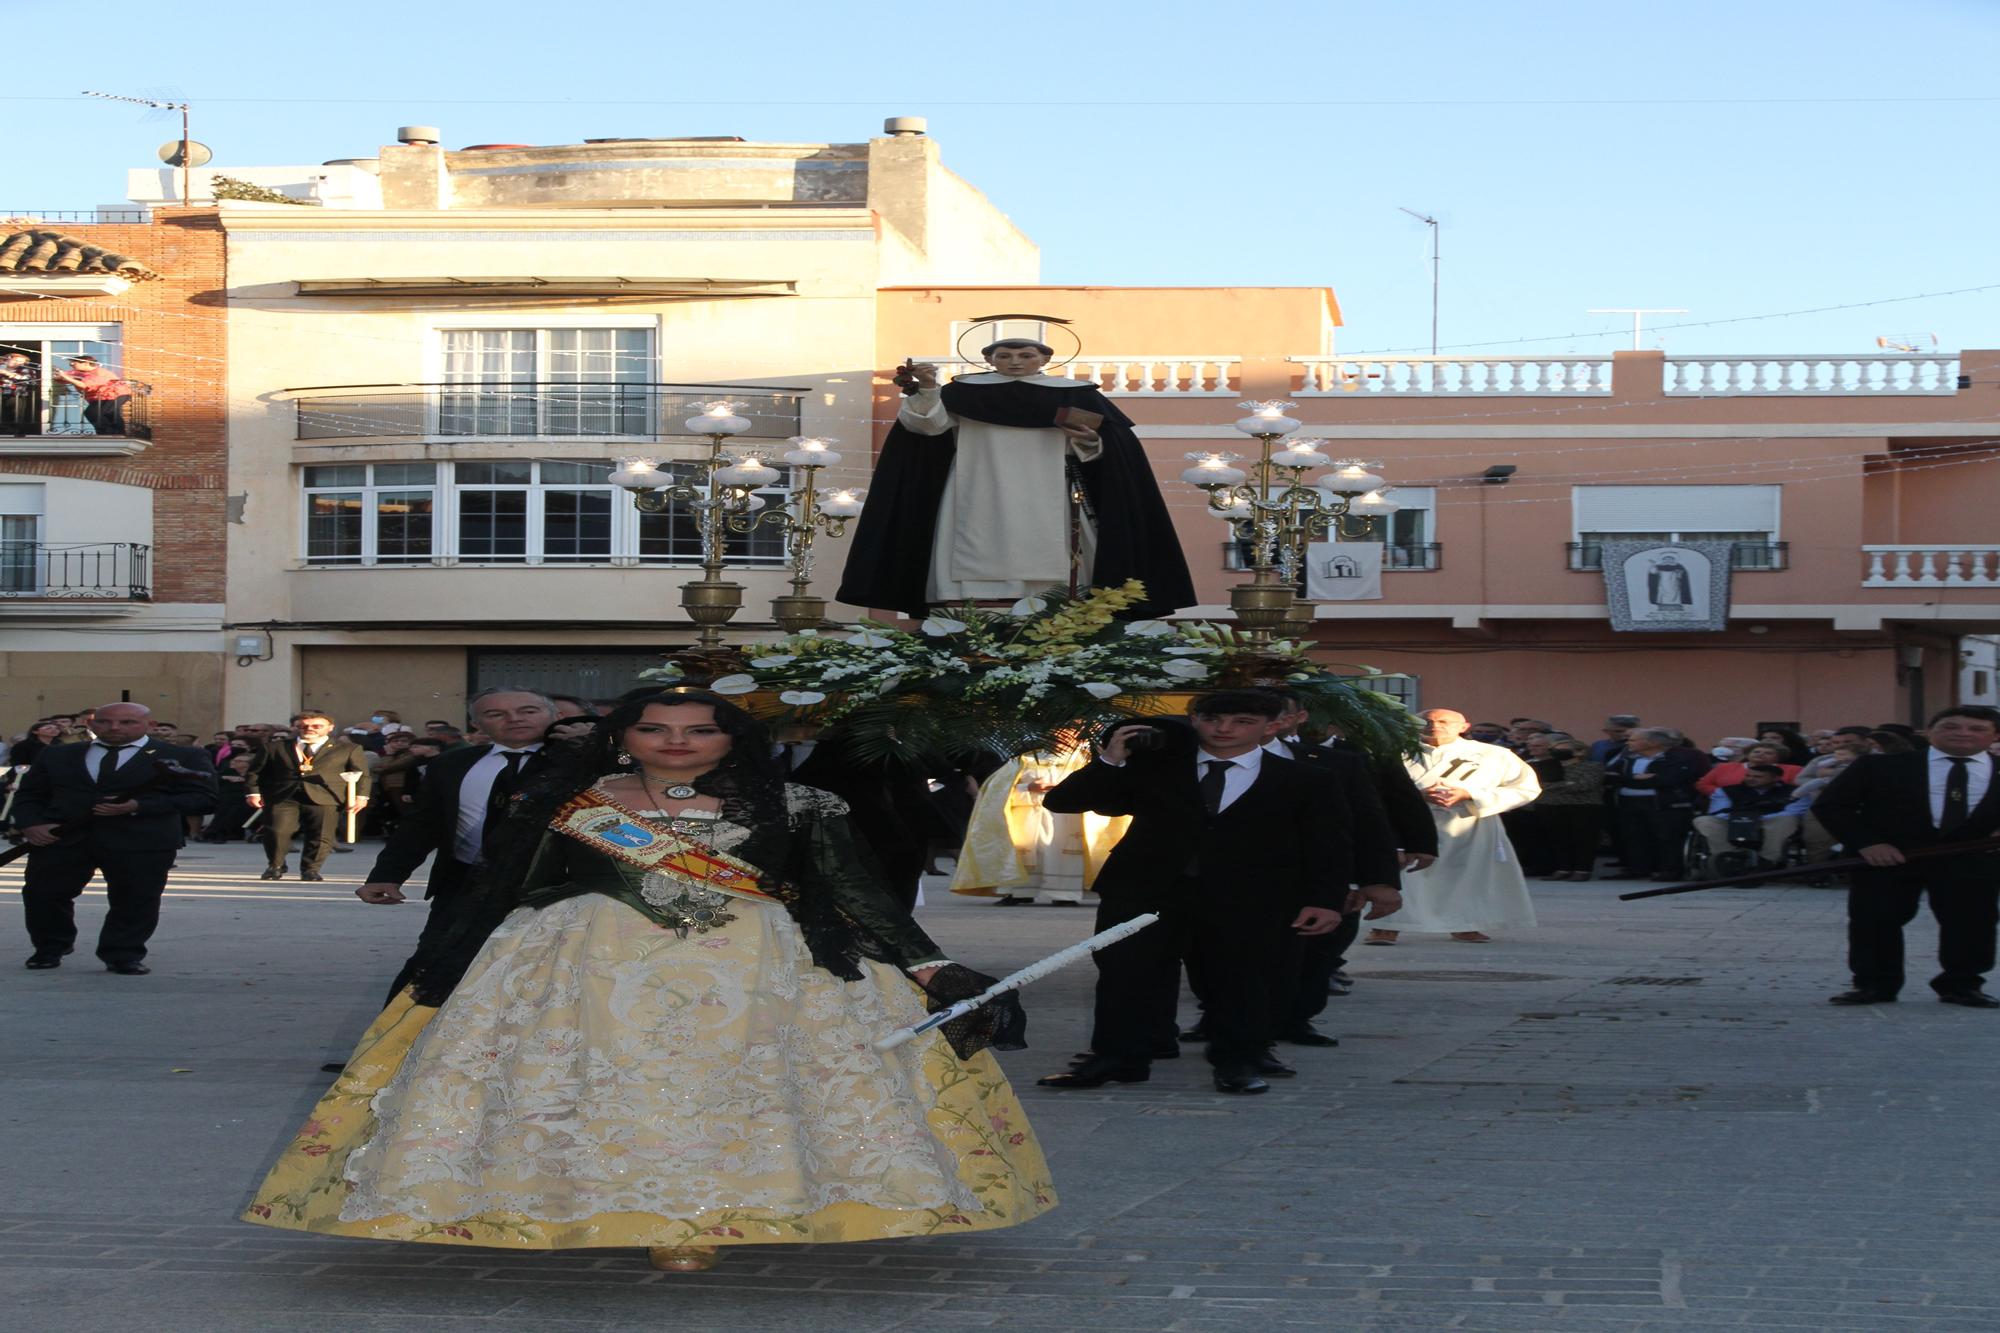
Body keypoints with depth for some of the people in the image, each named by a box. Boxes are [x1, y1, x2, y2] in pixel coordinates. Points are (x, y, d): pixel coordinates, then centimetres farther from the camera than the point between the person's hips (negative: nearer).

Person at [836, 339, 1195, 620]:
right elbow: (929, 425, -3)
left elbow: (1107, 449, 6)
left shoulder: (1073, 395, 7)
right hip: (982, 506, 0)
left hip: (1046, 509, 0)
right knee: (981, 571, -9)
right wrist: (926, 390, -20)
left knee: (1045, 568, -6)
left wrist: (1088, 441, -16)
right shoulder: (964, 393, 8)